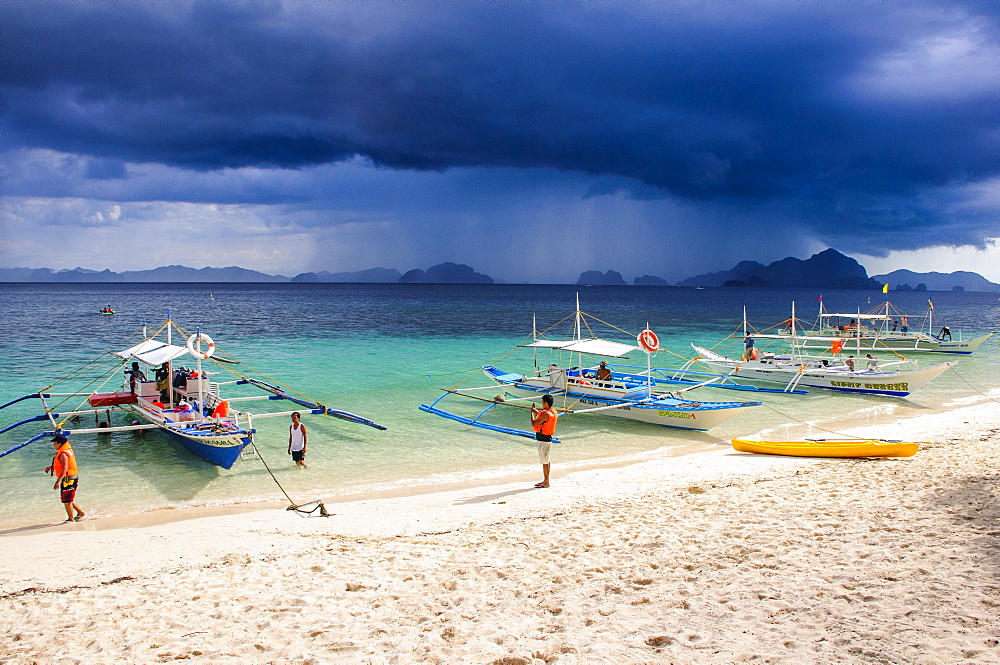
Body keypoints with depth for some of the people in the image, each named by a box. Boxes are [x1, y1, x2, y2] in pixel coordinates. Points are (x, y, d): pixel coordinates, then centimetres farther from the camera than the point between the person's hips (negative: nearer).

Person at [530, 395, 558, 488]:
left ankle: (546, 483, 6)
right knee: (547, 461, 17)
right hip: (548, 438, 10)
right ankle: (545, 480, 27)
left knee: (545, 462, -1)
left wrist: (532, 412, -8)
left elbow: (533, 424, -20)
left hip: (543, 439, -10)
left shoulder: (546, 414, -23)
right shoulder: (553, 412, 6)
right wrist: (536, 411, 21)